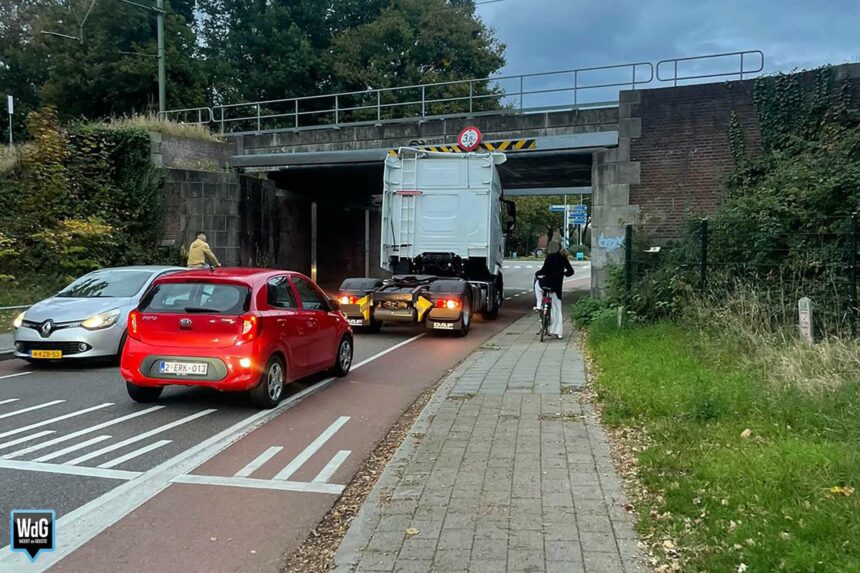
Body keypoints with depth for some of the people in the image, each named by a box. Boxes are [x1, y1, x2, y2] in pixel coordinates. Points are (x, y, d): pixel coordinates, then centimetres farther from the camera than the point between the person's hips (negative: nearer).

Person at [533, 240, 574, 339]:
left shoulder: (550, 257, -10)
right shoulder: (563, 258, 6)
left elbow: (544, 271, -16)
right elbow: (571, 271, 12)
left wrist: (537, 274, 4)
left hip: (548, 283, -5)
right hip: (557, 286, 5)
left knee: (537, 283, 31)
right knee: (557, 309, 12)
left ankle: (538, 305, 21)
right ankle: (558, 332, 13)